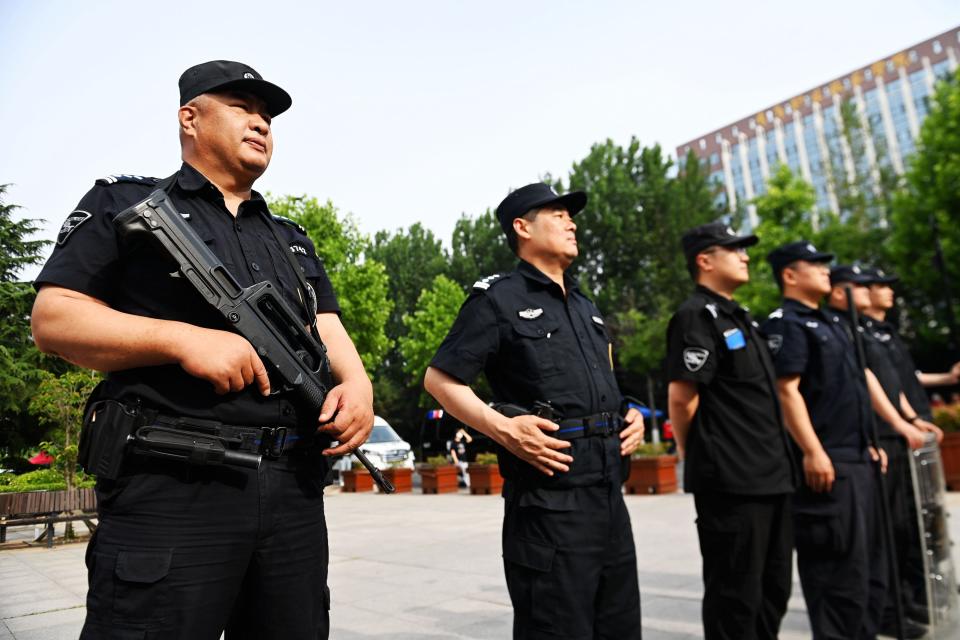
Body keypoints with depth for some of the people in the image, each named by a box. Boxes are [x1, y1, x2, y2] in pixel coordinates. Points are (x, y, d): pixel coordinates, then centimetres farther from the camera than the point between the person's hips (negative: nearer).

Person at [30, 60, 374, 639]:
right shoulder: (126, 203, 7)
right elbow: (53, 318, -2)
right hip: (172, 486, -5)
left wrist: (356, 382, -9)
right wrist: (183, 338, -17)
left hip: (294, 491, 6)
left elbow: (329, 331, 14)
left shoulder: (294, 241, 22)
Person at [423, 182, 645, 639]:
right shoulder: (498, 298, -4)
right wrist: (504, 429, -20)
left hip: (610, 496, 8)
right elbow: (439, 379, -7)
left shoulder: (585, 307, 19)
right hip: (548, 502, -8)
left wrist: (631, 415, 8)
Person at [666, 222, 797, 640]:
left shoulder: (737, 317, 17)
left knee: (773, 589, 19)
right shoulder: (697, 316, -13)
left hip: (769, 475, 10)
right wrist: (700, 456, -4)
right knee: (735, 596, 1)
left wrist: (776, 459, 19)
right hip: (730, 479, -9)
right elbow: (681, 397, -19)